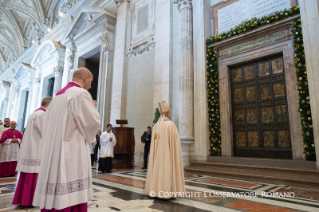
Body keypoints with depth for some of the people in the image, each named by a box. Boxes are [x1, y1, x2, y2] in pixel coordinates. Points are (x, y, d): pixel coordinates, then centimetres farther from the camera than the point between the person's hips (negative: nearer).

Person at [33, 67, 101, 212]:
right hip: (72, 153, -8)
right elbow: (93, 122, -11)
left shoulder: (58, 95, 18)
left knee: (53, 195, 12)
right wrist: (92, 108, 6)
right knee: (71, 198, -3)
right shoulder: (81, 94, -8)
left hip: (53, 152, 9)